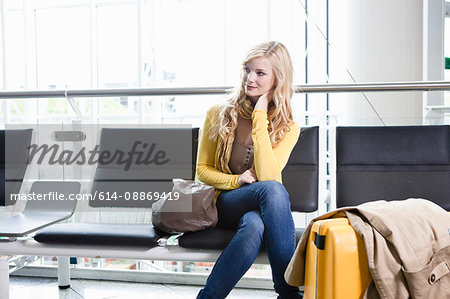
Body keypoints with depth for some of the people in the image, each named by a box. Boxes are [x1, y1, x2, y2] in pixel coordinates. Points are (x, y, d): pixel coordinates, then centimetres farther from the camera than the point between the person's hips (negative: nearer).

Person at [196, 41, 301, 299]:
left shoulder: (288, 128, -1)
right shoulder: (219, 115, 1)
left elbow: (265, 174, -19)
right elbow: (203, 169, 7)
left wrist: (260, 116, -17)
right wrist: (237, 180, -12)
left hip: (262, 207, 1)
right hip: (225, 204, -1)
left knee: (255, 226, -39)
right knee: (272, 189, -35)